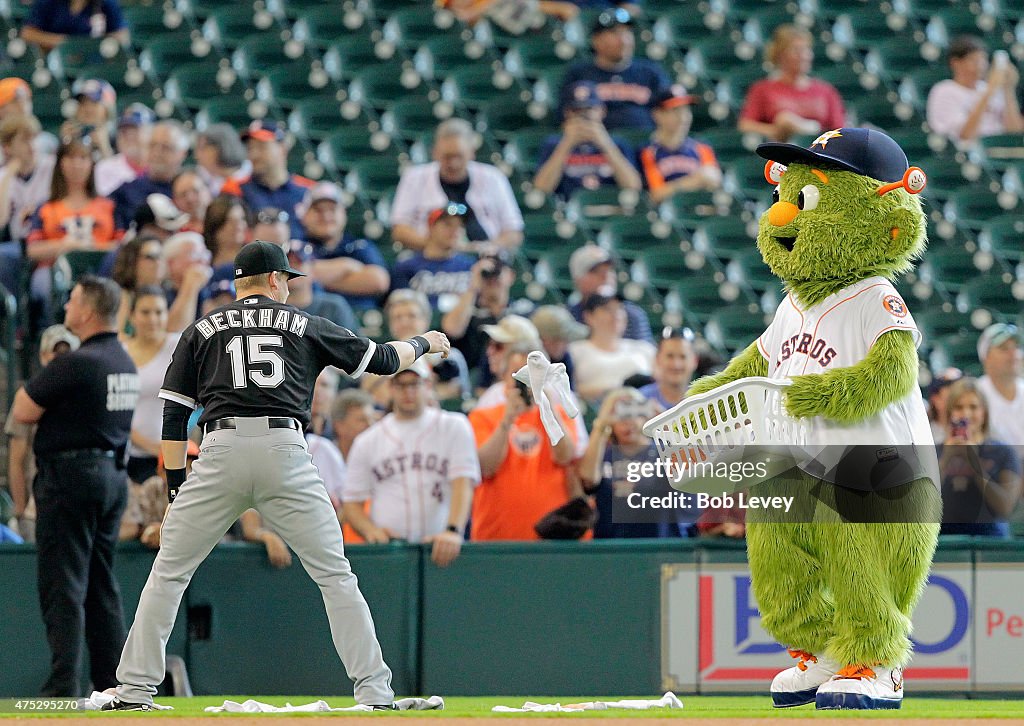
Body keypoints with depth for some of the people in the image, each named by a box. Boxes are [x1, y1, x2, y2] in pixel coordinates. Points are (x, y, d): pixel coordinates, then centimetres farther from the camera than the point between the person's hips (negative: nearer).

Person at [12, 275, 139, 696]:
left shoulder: (77, 363, -17)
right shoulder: (126, 364, 11)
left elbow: (23, 412, -12)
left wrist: (32, 387, 6)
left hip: (70, 476, -9)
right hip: (113, 472, 9)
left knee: (63, 587, -7)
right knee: (102, 587, 14)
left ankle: (63, 688, -12)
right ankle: (114, 686, 14)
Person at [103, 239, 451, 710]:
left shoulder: (202, 331, 18)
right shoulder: (306, 327, 18)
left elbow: (174, 415, 12)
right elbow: (382, 360, 25)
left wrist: (175, 487, 15)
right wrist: (424, 344, 45)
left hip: (221, 452, 0)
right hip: (285, 452, 0)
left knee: (168, 573, 9)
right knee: (335, 575, 6)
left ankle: (135, 691, 3)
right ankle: (374, 692, -1)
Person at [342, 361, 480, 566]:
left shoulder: (453, 427, 10)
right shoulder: (367, 441, 16)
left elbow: (463, 484, -4)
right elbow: (351, 502, 15)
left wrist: (453, 531, -21)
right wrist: (370, 530, -8)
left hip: (441, 549, -1)